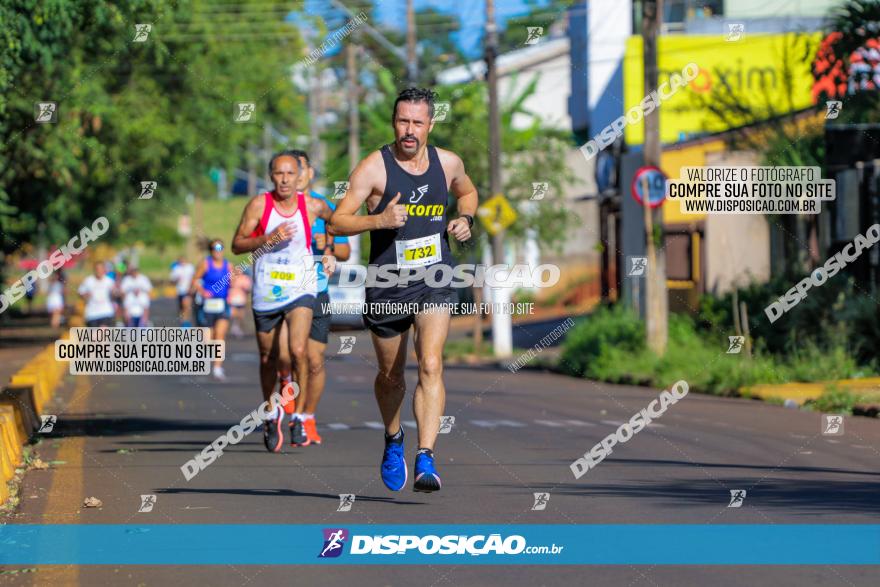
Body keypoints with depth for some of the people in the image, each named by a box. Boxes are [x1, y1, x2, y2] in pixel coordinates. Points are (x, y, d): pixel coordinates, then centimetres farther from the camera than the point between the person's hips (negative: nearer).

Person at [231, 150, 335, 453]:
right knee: (268, 358, 12)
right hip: (265, 290, 1)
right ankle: (271, 413, 35)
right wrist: (269, 238, -20)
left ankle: (299, 416, -10)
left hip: (300, 288, -1)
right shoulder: (259, 205, -7)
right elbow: (237, 245, -7)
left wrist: (330, 253, 13)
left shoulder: (312, 206, -4)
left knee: (298, 351, -21)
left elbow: (334, 218, 19)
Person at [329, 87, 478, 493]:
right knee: (390, 376, 14)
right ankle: (393, 440, 42)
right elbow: (337, 222, -11)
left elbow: (467, 192, 25)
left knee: (431, 365, -19)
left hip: (435, 281, 1)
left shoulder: (448, 163, 2)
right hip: (387, 285, -1)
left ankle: (425, 459, -24)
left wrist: (465, 219, 5)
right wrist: (379, 220, -26)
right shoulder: (374, 167, -9)